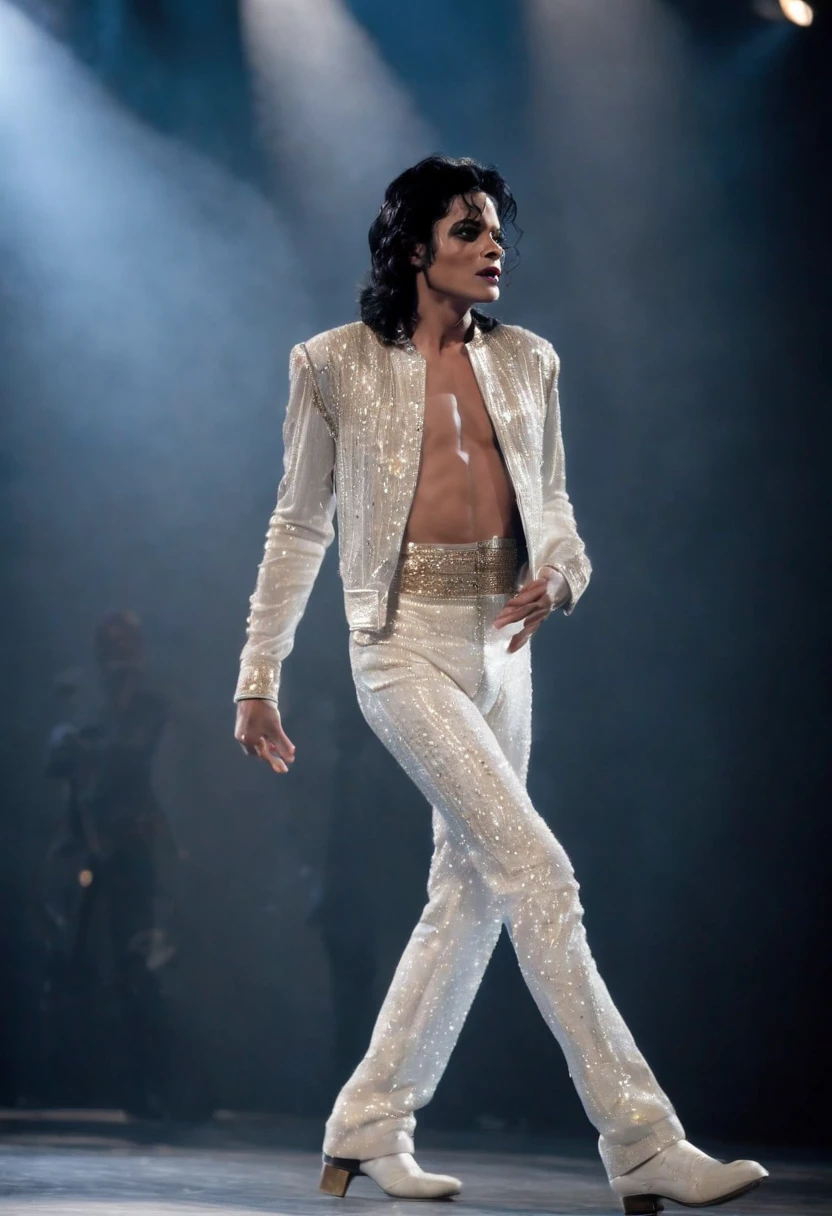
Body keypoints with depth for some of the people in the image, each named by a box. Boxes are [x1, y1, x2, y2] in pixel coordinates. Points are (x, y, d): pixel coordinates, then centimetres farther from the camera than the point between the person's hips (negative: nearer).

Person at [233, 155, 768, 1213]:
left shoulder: (526, 362, 11)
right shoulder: (338, 364, -1)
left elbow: (551, 504, 15)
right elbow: (299, 526, 5)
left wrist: (558, 574, -9)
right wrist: (258, 675, 4)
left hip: (500, 643, 6)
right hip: (405, 642, -6)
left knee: (471, 892, 7)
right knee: (537, 872, -16)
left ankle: (368, 1130, 21)